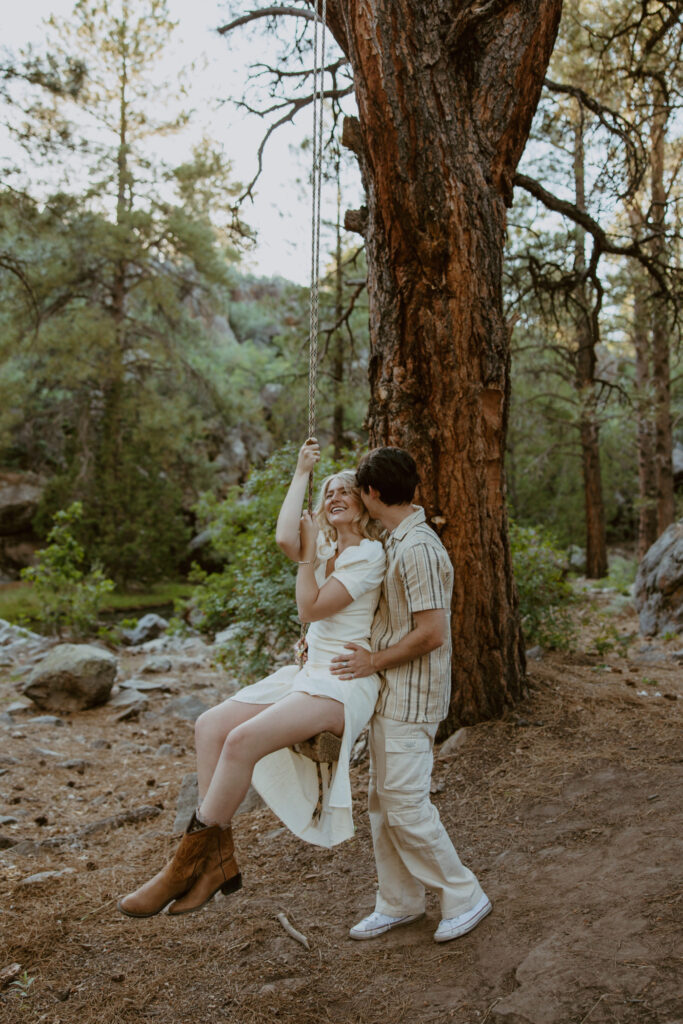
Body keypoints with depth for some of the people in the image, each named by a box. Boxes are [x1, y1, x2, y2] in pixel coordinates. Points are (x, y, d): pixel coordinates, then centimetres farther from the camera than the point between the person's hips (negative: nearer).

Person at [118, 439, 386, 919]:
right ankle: (219, 857, -4)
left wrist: (310, 555, -4)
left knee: (243, 740, -26)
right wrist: (302, 473, -2)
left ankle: (194, 858, -12)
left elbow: (311, 608, -14)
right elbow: (286, 539, -9)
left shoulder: (369, 554, -8)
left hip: (345, 683, -8)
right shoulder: (326, 547, 15)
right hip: (310, 672, 9)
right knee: (211, 725, -6)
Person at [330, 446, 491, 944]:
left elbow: (431, 632, -24)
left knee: (406, 805, -4)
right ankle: (399, 902, 27)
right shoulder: (394, 542, 11)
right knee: (383, 802, 14)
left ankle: (464, 897, 15)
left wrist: (374, 660, -14)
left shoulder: (418, 548, -21)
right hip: (390, 695, 10)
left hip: (411, 697, -10)